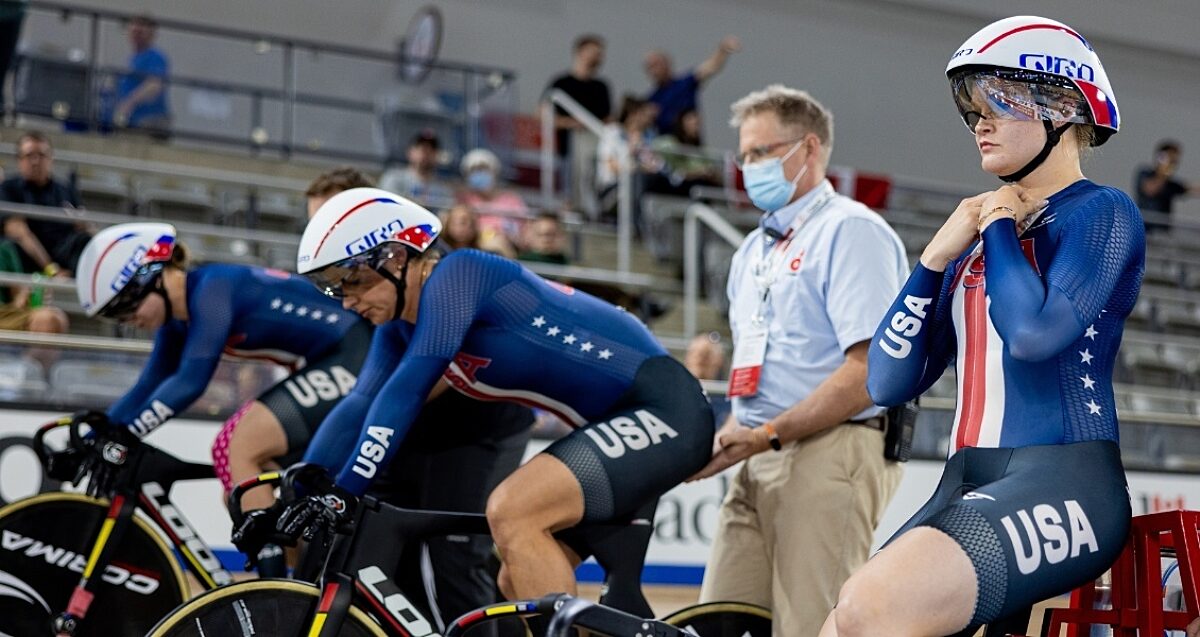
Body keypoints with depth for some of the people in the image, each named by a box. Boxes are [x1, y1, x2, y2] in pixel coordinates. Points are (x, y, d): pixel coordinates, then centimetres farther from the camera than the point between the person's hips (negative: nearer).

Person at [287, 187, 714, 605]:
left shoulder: (455, 275, -18)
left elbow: (405, 392, -25)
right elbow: (358, 408, 6)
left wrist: (344, 492, -27)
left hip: (662, 409, -10)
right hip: (621, 419, 10)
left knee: (510, 511, -24)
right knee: (520, 583, 10)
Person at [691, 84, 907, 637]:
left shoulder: (851, 230, -5)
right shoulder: (752, 251, 24)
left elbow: (870, 370, -15)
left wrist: (766, 435, -17)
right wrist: (731, 436, 8)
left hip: (831, 456, -9)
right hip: (761, 466, 9)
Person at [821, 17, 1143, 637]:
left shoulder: (1102, 213, 0)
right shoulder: (976, 238, 20)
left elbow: (1034, 331, -20)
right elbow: (889, 383, 12)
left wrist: (1001, 227, -2)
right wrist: (937, 256, 2)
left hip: (1063, 484, -8)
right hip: (964, 487, 8)